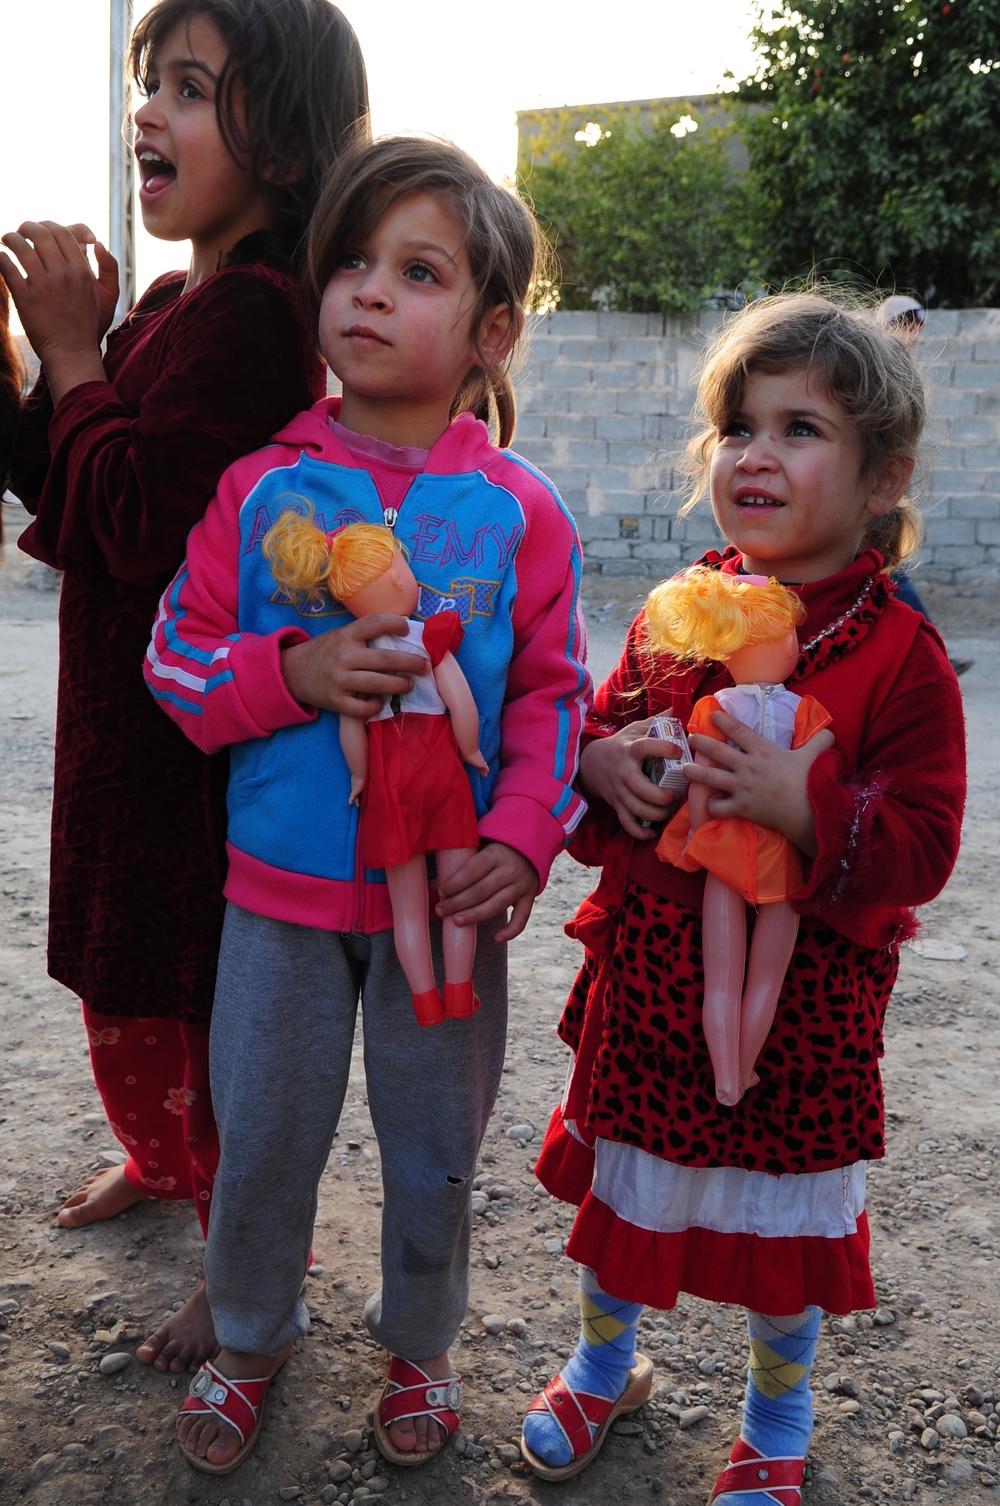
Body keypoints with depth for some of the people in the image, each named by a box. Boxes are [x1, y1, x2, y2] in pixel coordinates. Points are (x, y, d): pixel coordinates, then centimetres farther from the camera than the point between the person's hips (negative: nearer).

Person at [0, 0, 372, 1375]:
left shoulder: (249, 312, -20)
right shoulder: (178, 301, 11)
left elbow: (141, 527, -26)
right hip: (128, 708, 10)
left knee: (203, 996, 5)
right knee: (121, 970, 25)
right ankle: (162, 1159, 51)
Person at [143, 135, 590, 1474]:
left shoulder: (517, 509, -4)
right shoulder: (261, 486, -3)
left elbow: (555, 696, -1)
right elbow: (176, 656, -1)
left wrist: (524, 838, -15)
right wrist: (295, 673, -20)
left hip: (445, 895, 0)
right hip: (283, 890, 1)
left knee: (434, 1150, 16)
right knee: (259, 1139, 16)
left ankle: (418, 1343, 44)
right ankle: (249, 1337, 44)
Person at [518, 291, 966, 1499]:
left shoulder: (899, 652, -13)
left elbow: (922, 845, -15)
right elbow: (598, 730, 12)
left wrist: (805, 803, -31)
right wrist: (601, 763, -11)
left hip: (800, 999, -4)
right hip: (646, 977, 4)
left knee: (783, 1218, 15)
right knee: (618, 1185, 20)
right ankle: (605, 1362, 50)